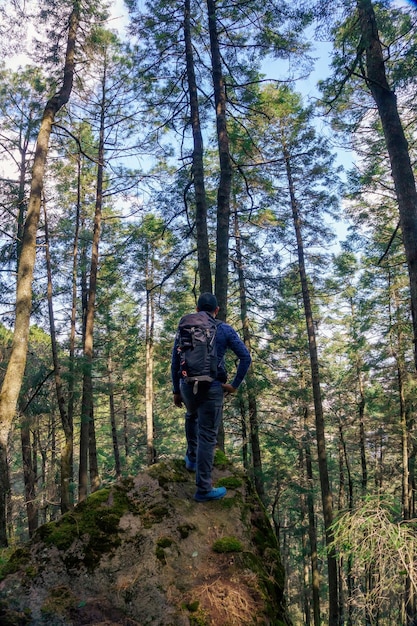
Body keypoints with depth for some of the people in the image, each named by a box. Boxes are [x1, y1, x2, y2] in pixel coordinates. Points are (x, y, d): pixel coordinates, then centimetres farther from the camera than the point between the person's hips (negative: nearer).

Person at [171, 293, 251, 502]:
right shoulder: (225, 330, 0)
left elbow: (174, 363, 8)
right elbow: (246, 357, -7)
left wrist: (176, 391, 15)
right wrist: (235, 384, -1)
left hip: (187, 386, 3)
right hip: (212, 388, -3)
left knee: (192, 416, 35)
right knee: (207, 437, 2)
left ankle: (192, 457, 41)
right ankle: (203, 488, 6)